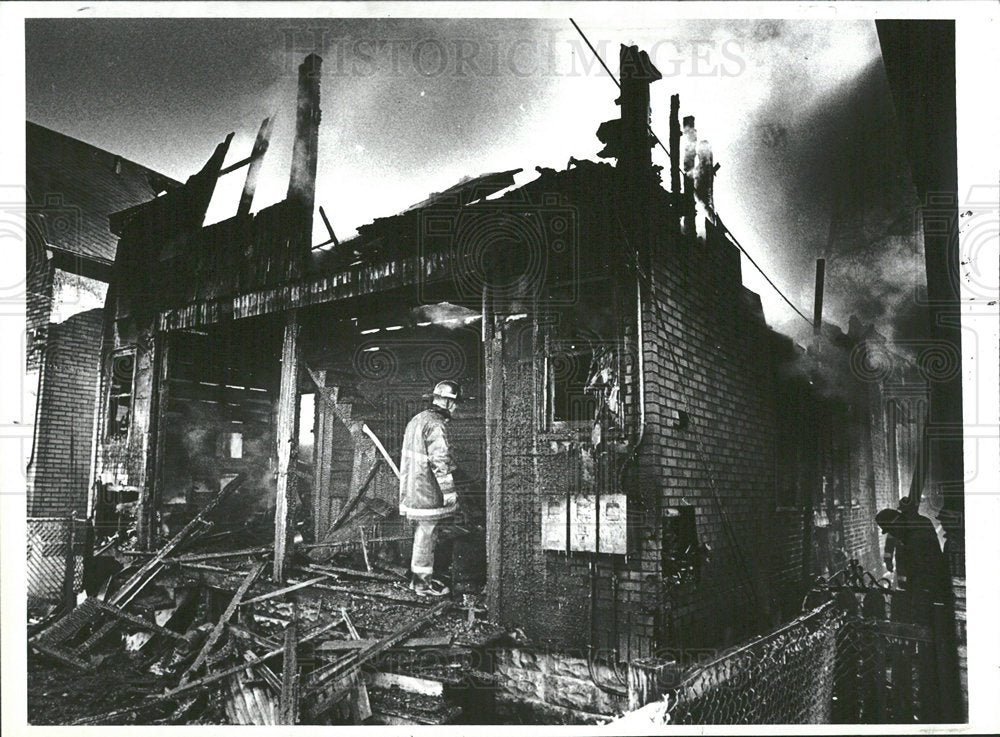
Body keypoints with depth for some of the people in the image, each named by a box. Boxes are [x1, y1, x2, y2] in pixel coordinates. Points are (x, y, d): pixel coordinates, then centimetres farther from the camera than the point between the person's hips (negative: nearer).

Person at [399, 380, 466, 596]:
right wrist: (449, 491, -16)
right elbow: (440, 461, -22)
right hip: (428, 491, -10)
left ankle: (418, 577, 27)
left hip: (413, 488, 10)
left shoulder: (417, 420, 12)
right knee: (426, 537, 0)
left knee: (422, 535, 18)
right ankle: (423, 582, 9)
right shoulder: (435, 425, -19)